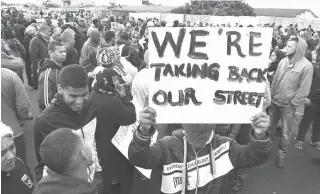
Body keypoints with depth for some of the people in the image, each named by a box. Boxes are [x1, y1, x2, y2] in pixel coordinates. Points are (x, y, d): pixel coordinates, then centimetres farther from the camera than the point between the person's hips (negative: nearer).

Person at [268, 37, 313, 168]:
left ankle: (282, 154, 26)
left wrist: (292, 104, -13)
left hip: (288, 106, -4)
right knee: (269, 126, 18)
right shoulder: (283, 61, 0)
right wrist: (271, 95, 5)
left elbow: (304, 90, -14)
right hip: (274, 102, 4)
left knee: (285, 133, 8)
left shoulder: (306, 66, -15)